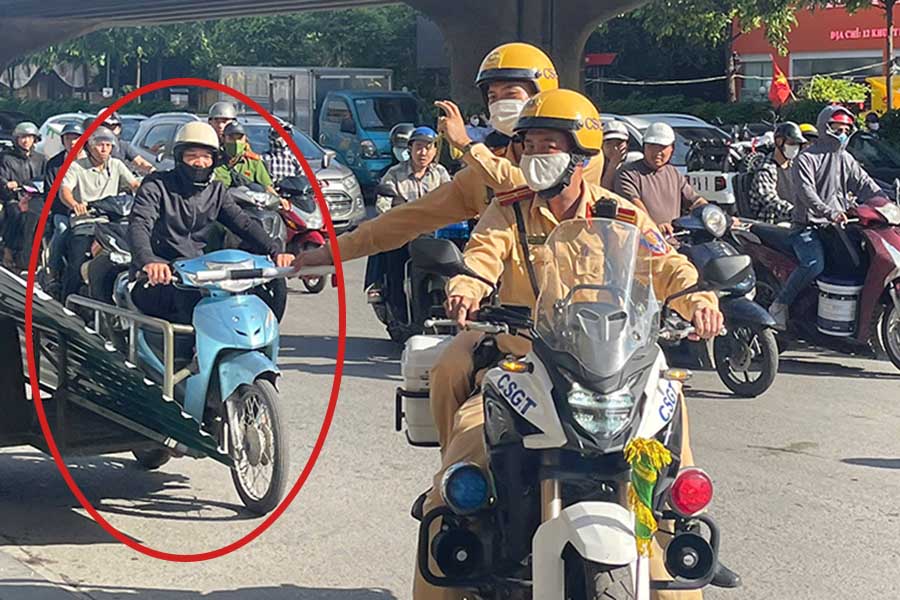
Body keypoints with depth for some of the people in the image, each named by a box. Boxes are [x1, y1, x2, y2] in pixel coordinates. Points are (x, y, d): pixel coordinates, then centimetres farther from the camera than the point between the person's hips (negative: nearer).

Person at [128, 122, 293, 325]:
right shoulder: (157, 185, -3)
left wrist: (275, 251, -12)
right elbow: (138, 225, -18)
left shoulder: (216, 191, 16)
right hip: (156, 280, -6)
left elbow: (243, 223, 7)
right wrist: (148, 260, -41)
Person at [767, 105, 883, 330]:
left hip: (838, 226, 7)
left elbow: (865, 185, 10)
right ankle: (779, 305, -17)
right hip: (808, 225, -7)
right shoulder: (806, 159, -6)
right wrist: (830, 213, -37)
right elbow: (807, 193, -20)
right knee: (814, 264, -32)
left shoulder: (846, 159, 17)